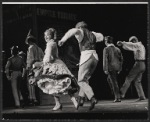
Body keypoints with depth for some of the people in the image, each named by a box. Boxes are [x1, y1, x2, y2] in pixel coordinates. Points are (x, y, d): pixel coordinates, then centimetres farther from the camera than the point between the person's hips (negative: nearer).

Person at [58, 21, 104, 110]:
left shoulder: (81, 33, 6)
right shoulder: (92, 34, 24)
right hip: (95, 56, 6)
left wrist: (63, 39, -19)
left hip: (86, 56, -6)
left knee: (81, 81, -3)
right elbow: (101, 37, 46)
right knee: (85, 79, 19)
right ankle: (81, 98, 11)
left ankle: (92, 98, -21)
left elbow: (74, 30, -19)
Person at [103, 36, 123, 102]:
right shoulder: (117, 49, 11)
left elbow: (105, 59, -14)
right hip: (117, 67, 6)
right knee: (109, 79, 25)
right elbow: (121, 59, 12)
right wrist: (120, 68, 18)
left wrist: (105, 69, -15)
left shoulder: (106, 49, -6)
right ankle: (115, 92, 21)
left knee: (114, 82, -2)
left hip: (111, 67, -6)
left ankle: (117, 98, -2)